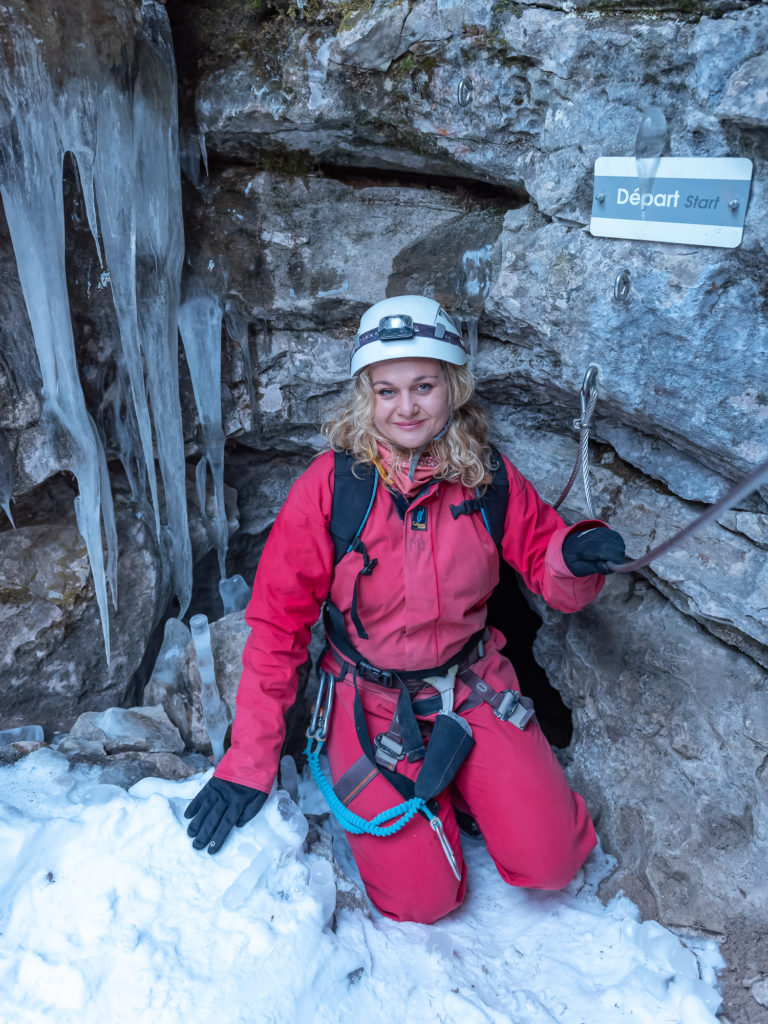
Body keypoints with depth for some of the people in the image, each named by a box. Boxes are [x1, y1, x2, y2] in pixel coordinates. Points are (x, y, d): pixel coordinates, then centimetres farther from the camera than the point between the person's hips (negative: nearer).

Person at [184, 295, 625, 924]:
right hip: (373, 700, -2)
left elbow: (544, 562, 0)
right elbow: (278, 620, -13)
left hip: (473, 685, 3)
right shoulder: (329, 485, -17)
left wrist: (577, 556, -27)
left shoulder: (489, 476, -10)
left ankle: (464, 783, 24)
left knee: (551, 862, -5)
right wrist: (250, 762, -15)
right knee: (421, 898, -6)